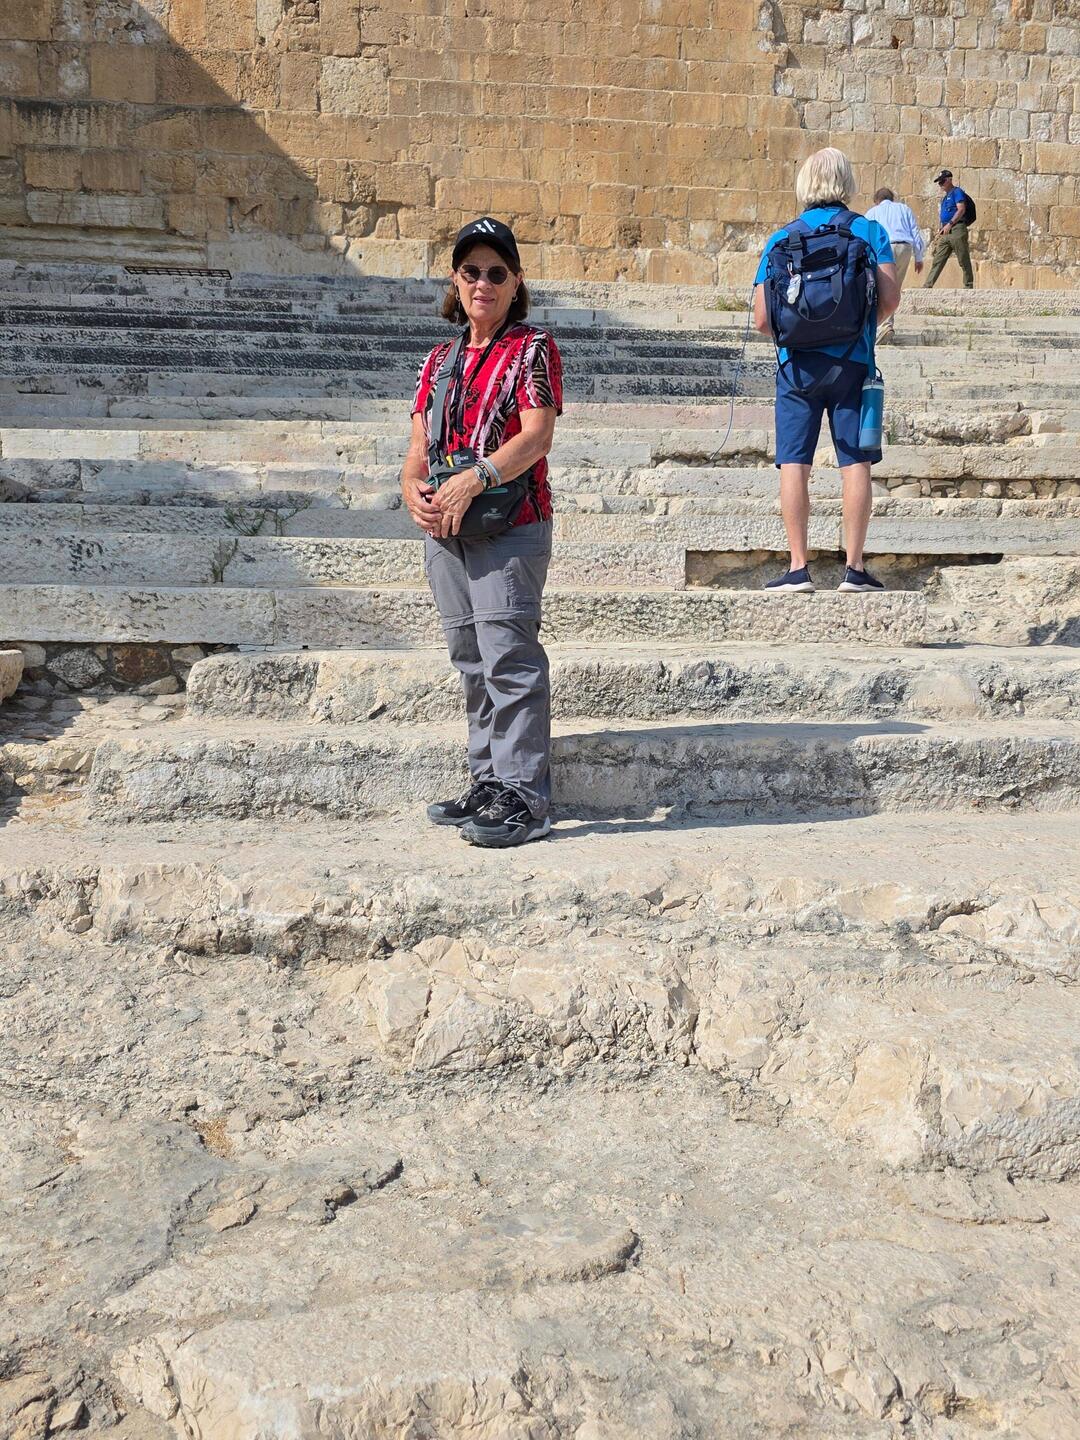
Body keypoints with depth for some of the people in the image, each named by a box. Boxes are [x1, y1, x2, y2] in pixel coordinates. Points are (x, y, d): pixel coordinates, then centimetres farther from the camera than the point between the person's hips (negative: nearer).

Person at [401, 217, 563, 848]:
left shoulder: (532, 348, -1)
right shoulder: (441, 360, 18)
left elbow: (537, 435, -14)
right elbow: (420, 446, 15)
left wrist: (474, 478, -23)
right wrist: (414, 491, -6)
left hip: (511, 526, -7)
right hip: (446, 529, 7)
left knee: (509, 656, -10)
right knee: (472, 661, 11)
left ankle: (526, 795, -6)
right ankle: (489, 782, 21)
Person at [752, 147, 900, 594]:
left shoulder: (782, 238, 6)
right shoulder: (869, 231, 5)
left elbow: (762, 319, 1)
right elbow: (890, 298, -4)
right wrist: (860, 326, 15)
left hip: (798, 362, 0)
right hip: (853, 361, 0)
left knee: (794, 463, 1)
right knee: (855, 462, 3)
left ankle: (798, 566, -2)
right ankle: (854, 567, 2)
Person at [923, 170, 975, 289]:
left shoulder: (957, 192, -2)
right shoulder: (945, 197, 24)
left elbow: (961, 209, -14)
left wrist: (950, 224, -19)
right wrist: (941, 231, 19)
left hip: (956, 229, -9)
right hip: (945, 232, 9)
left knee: (964, 260, -4)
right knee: (938, 261, 2)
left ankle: (969, 286, 0)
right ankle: (928, 285, -2)